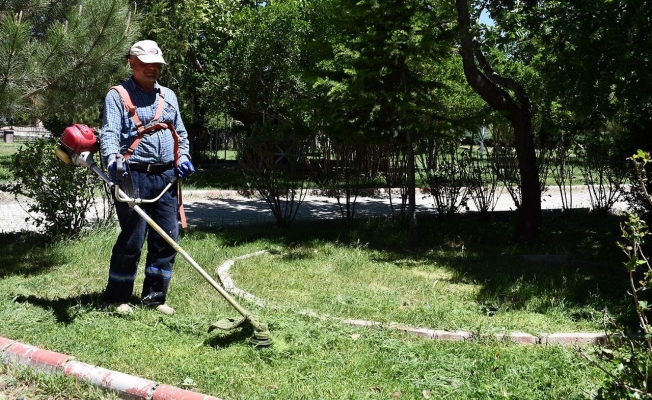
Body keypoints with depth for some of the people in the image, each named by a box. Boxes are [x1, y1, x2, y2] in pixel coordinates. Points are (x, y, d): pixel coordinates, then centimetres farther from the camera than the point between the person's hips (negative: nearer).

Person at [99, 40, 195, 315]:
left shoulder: (168, 96, 19)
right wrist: (113, 160, -31)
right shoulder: (118, 95, 1)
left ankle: (154, 296, 17)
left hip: (166, 177, 6)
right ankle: (117, 298, 13)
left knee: (167, 238, 5)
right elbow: (109, 134, -12)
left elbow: (180, 133, 26)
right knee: (132, 240, -3)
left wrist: (183, 157, 7)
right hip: (134, 177, -5)